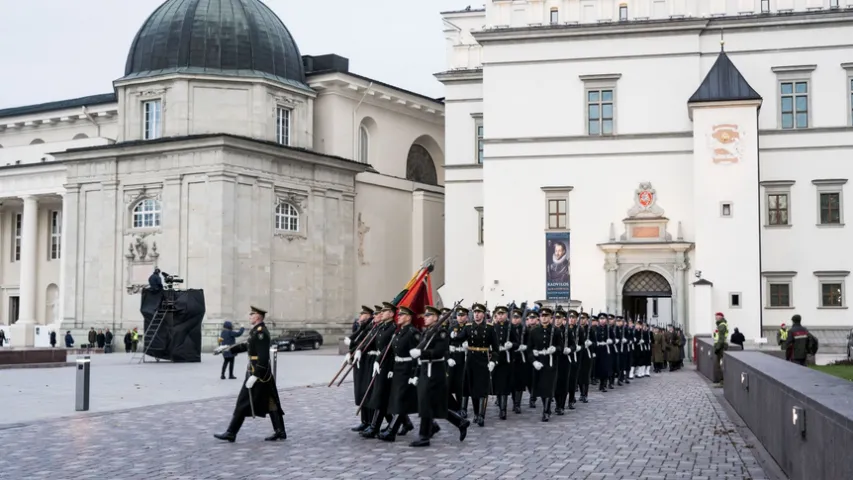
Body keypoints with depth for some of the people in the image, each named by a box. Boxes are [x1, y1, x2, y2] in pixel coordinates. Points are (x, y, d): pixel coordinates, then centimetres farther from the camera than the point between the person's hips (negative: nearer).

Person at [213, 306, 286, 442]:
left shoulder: (261, 333, -19)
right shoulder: (257, 331, 12)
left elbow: (263, 357, -24)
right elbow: (247, 346, 25)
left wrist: (255, 376, -26)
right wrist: (227, 347, 23)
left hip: (258, 373, -10)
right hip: (265, 374, 10)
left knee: (243, 403, -2)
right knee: (271, 403, 10)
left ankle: (231, 433, 4)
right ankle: (280, 432, 13)